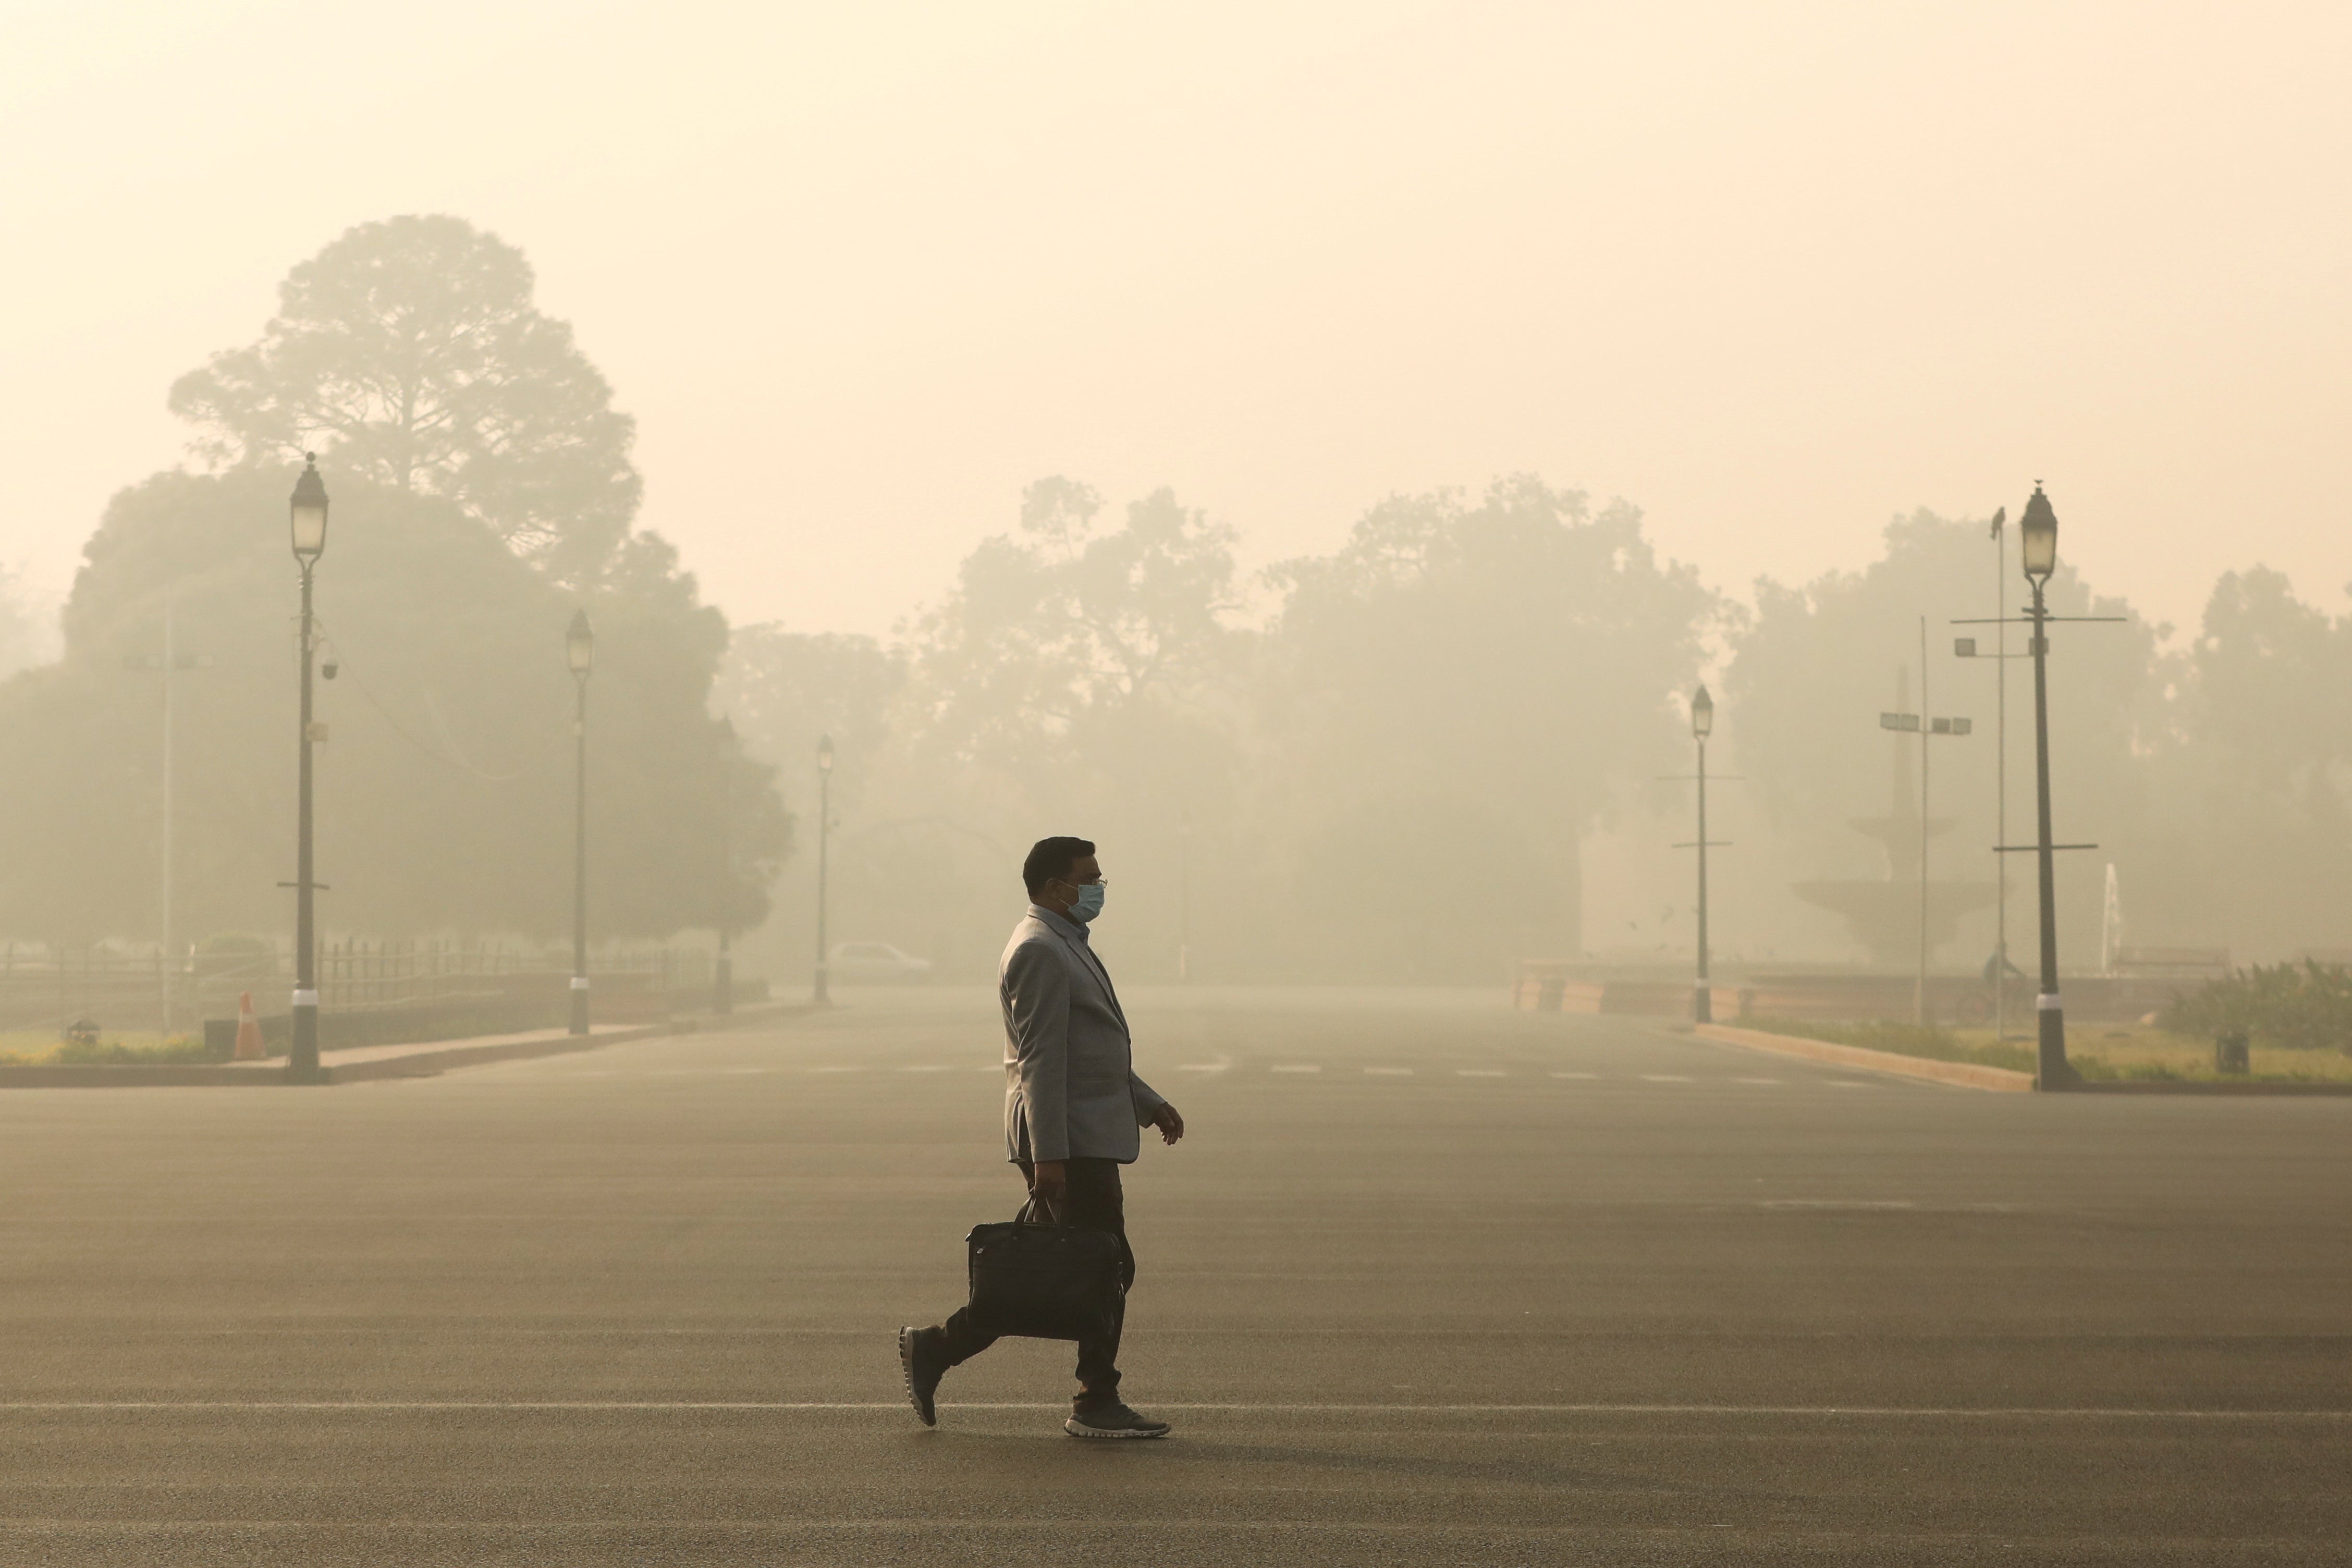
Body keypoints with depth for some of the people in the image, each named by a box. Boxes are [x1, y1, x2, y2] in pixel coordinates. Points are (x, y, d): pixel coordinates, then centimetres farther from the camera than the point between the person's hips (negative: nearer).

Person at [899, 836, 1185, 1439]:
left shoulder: (1065, 946, 20)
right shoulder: (1040, 952, -14)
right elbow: (1040, 1060, -20)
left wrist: (1148, 1103, 24)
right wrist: (1048, 1156, -24)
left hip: (1084, 1140, 10)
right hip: (1068, 1140, -10)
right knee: (1108, 1269, -4)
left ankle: (934, 1350, 13)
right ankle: (1096, 1406, 5)